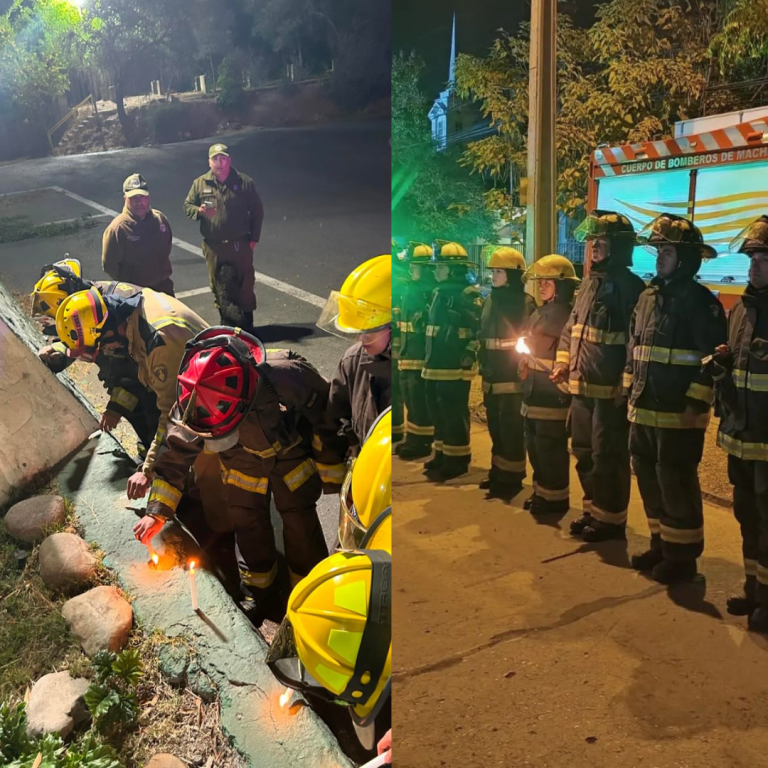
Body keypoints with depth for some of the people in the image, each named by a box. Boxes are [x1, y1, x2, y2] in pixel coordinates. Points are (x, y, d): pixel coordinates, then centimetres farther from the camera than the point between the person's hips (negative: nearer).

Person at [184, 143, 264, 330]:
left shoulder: (245, 182, -2)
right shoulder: (200, 183, 2)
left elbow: (257, 211, 2)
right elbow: (187, 206, 7)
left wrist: (253, 238, -2)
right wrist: (199, 210, -17)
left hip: (240, 244, -1)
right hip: (213, 246, 1)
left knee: (245, 285, 6)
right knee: (219, 287, 8)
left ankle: (247, 326, 20)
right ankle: (227, 324, 22)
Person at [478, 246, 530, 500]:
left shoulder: (524, 302, -11)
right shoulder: (491, 300, 13)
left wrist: (525, 372, -15)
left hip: (512, 379, -8)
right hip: (492, 378, 8)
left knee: (511, 430, 0)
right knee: (496, 428, 15)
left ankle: (511, 478, 10)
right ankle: (498, 472, 28)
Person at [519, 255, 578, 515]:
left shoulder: (568, 316, -13)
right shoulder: (538, 314, 15)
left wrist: (564, 387, -18)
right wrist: (523, 369, 17)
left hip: (552, 397, -9)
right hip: (533, 396, 9)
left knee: (551, 451, -2)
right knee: (534, 448, 16)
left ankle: (555, 498, 10)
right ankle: (541, 493, 28)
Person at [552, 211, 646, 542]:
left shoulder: (629, 286, -12)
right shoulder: (589, 283, 12)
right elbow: (571, 326, 20)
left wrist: (626, 385, -19)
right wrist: (563, 362, 7)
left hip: (610, 389, -8)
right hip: (581, 386, 8)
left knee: (608, 456, 2)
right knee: (584, 451, 17)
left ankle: (611, 518, 16)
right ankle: (593, 510, 32)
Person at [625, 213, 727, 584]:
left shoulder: (700, 301, -10)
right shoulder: (648, 296, 13)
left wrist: (697, 404, -19)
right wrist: (630, 390, 16)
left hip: (678, 414, -7)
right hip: (643, 411, 8)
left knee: (676, 483, -1)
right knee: (649, 479, 15)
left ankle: (682, 556, 13)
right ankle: (661, 544, 30)